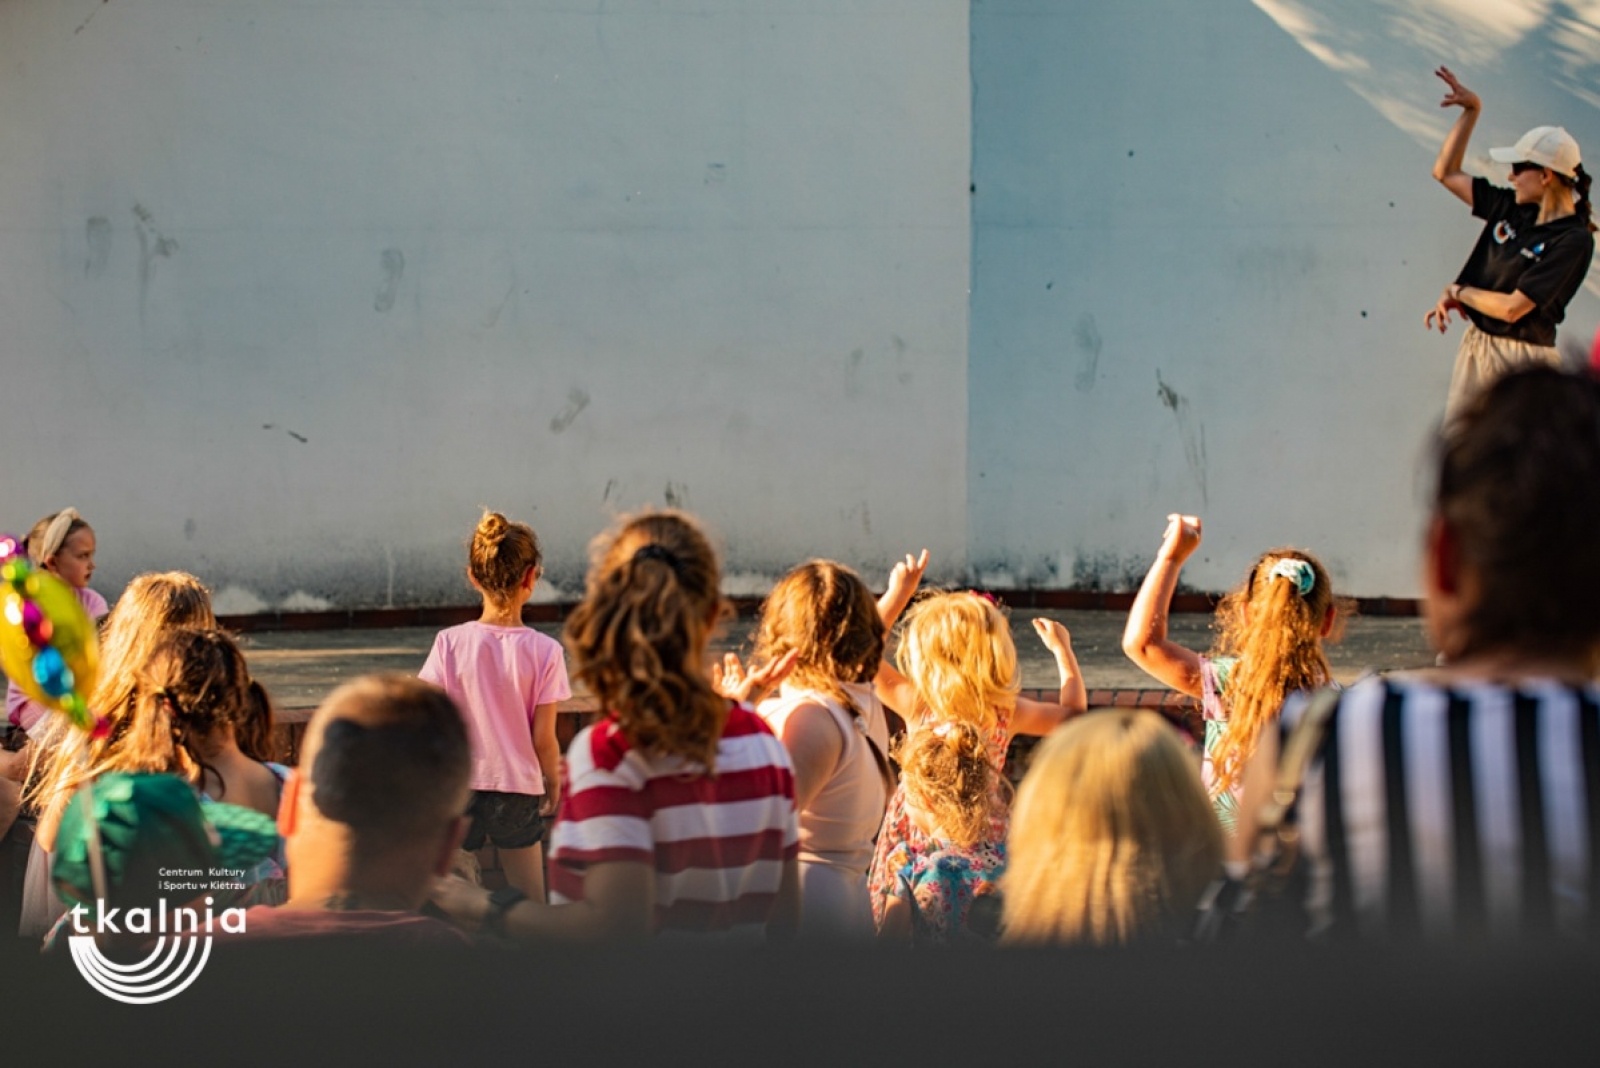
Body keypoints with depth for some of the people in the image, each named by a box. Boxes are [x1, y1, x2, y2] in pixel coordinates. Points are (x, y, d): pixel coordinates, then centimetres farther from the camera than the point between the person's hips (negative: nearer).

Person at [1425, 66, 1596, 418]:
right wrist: (1471, 111, 5)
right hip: (1476, 346, 7)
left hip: (1522, 359, -7)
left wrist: (1458, 292, -7)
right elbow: (1446, 172, 12)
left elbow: (1512, 307, -22)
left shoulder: (1574, 240, -18)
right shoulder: (1512, 208, 3)